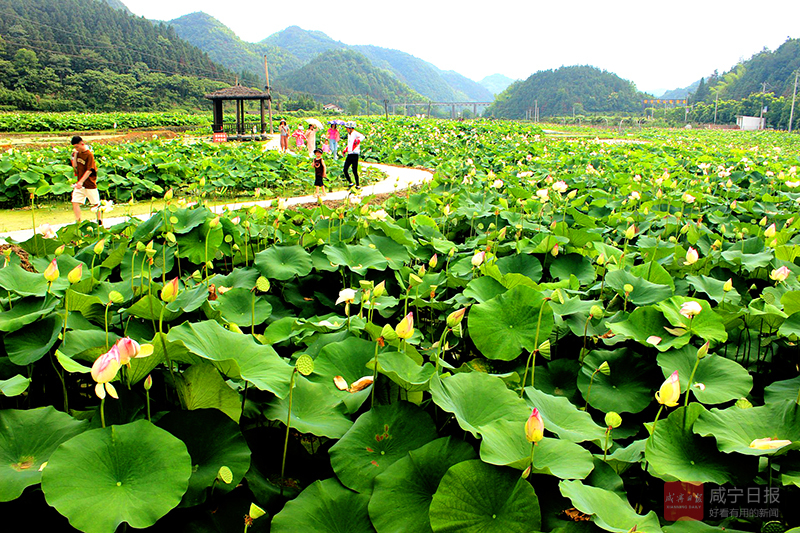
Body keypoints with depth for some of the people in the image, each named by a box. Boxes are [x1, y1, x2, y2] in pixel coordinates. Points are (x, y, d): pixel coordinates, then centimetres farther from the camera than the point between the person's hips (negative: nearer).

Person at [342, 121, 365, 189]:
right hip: (349, 154, 8)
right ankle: (350, 183, 19)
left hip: (355, 154, -8)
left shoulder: (355, 133, -11)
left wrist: (358, 140, -47)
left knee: (354, 171, -5)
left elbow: (362, 136, -31)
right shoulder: (349, 134, 17)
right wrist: (345, 150, 26)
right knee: (345, 169, 4)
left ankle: (357, 185, 10)